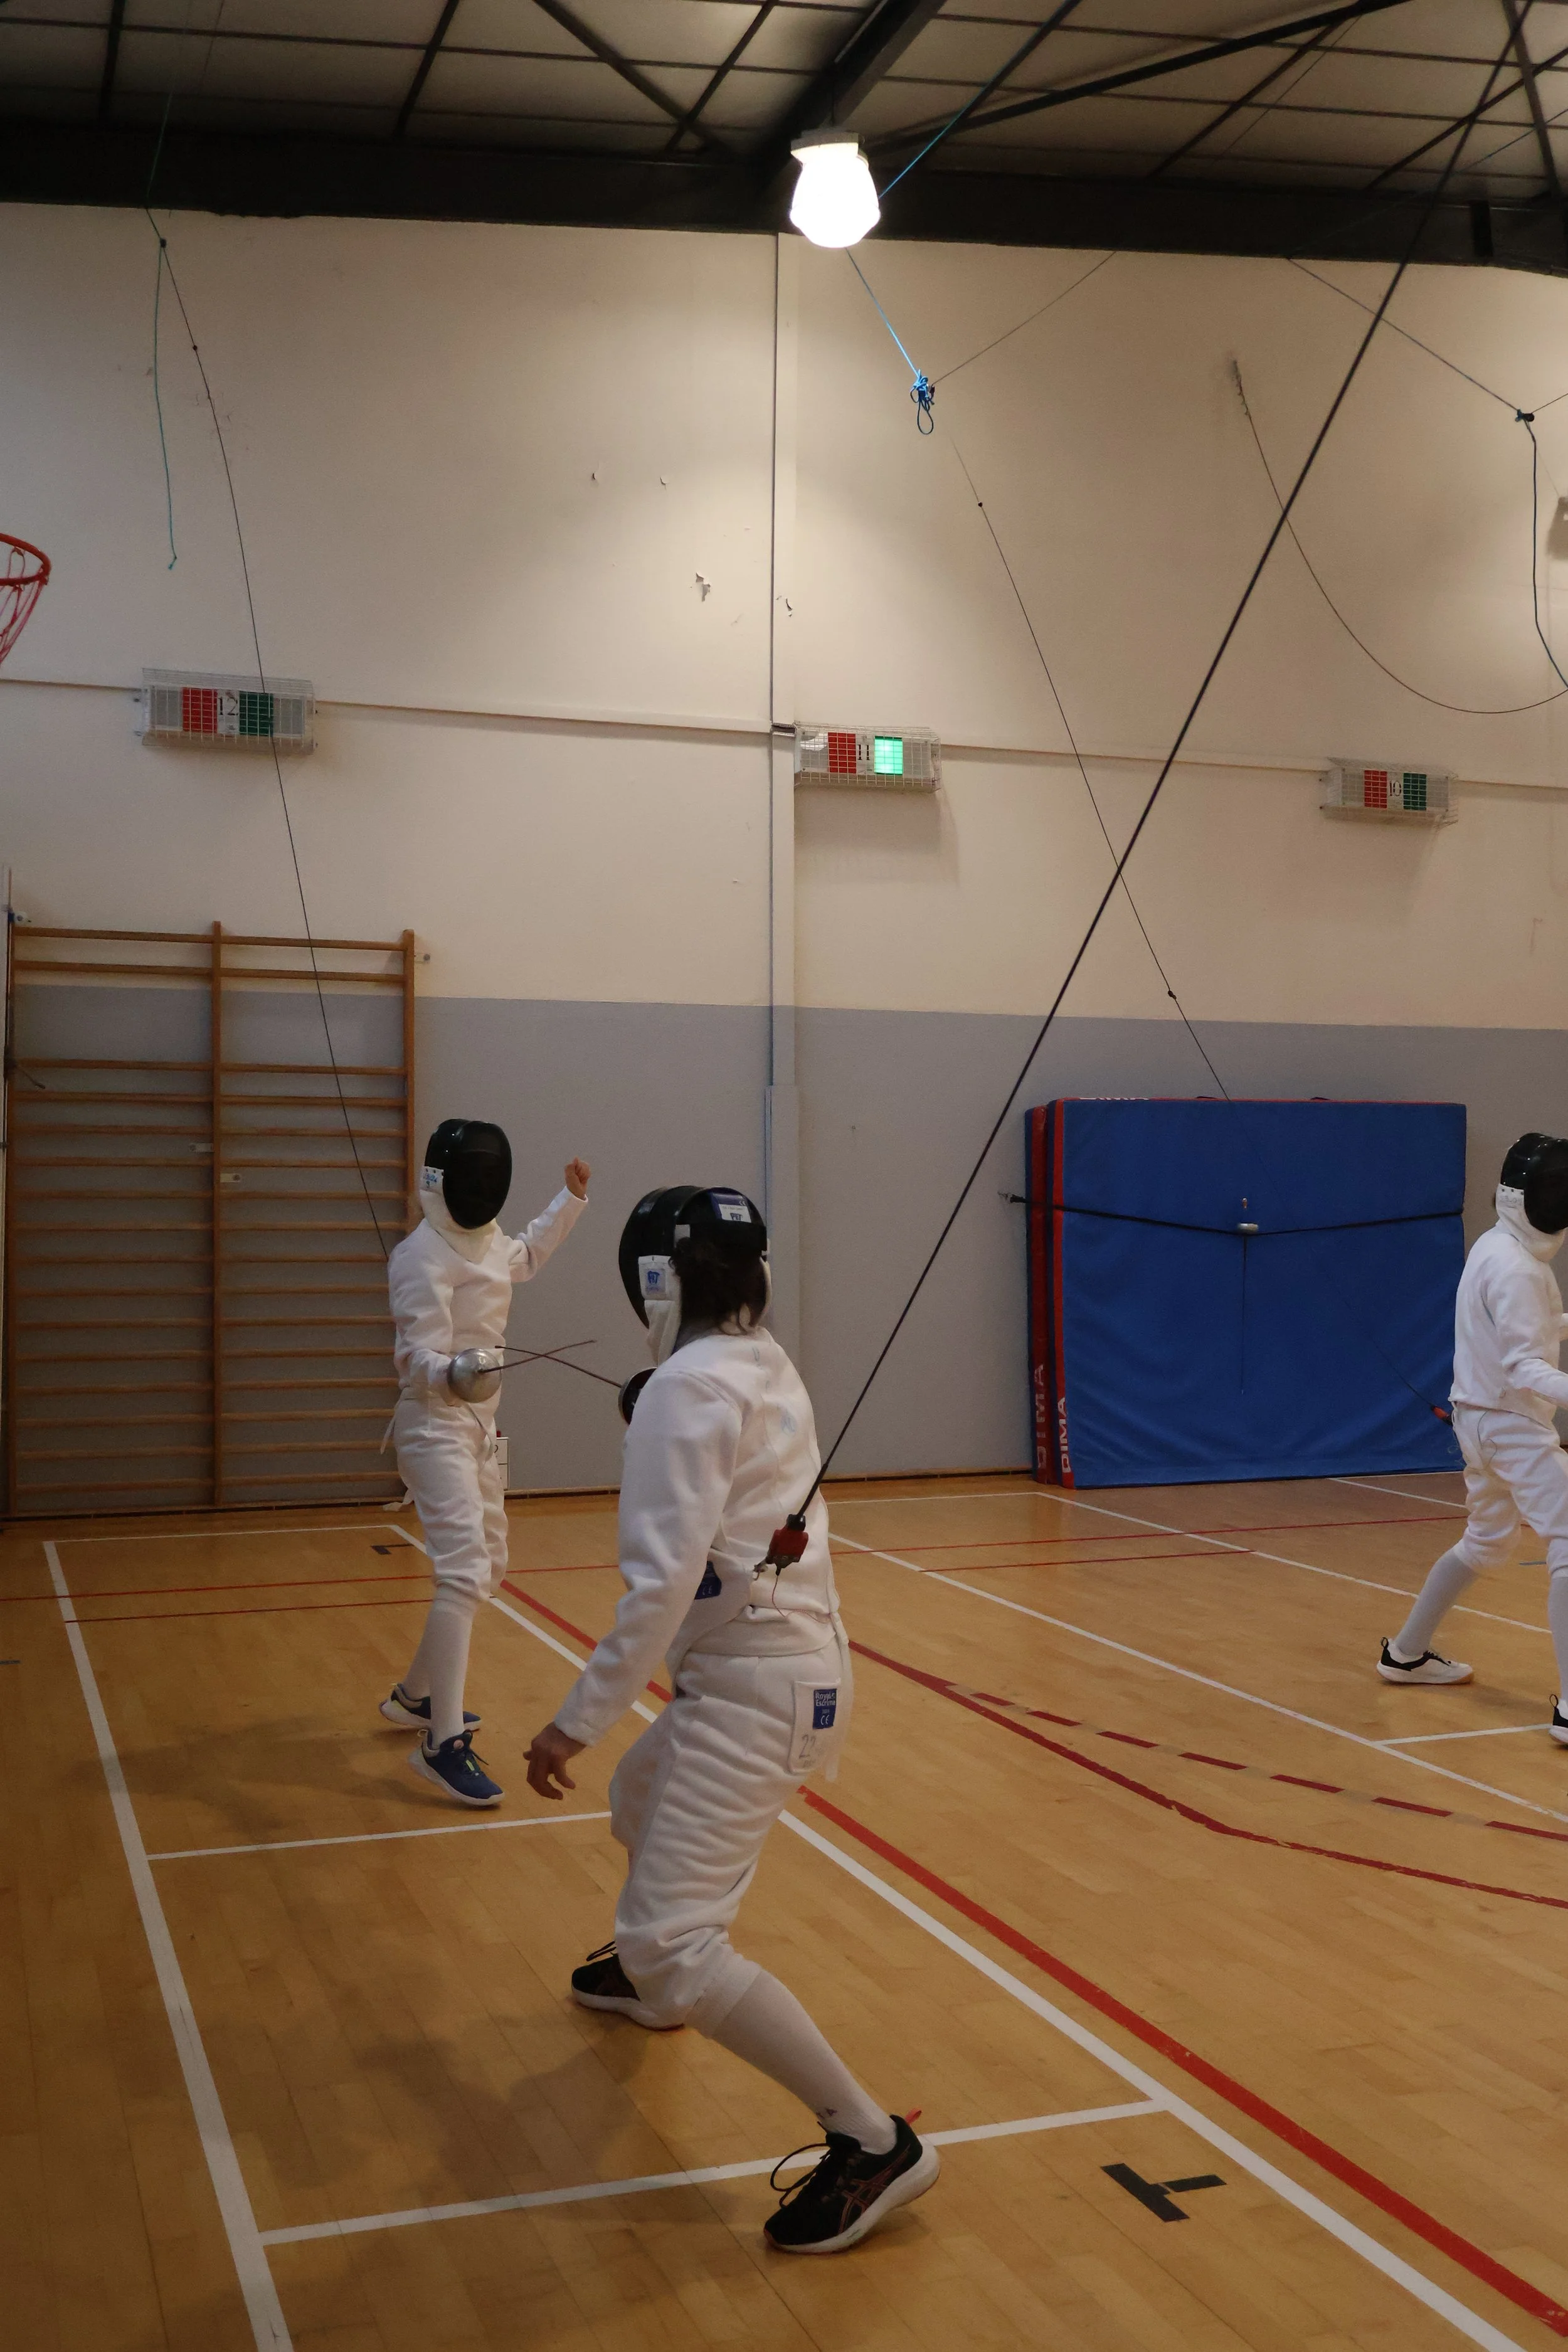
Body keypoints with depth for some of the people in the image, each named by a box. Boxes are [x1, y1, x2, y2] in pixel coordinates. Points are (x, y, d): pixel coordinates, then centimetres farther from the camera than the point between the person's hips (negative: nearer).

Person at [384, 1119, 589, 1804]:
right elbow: (417, 1358, -27)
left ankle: (415, 1694, 34)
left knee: (488, 1566, 19)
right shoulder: (424, 1256, -20)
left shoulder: (485, 1241, 6)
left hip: (474, 1426, 10)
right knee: (465, 1575, -21)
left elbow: (523, 1259, 31)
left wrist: (571, 1200, 32)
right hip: (436, 1430, -10)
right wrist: (453, 1376, -48)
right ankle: (443, 1743, -23)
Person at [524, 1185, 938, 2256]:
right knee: (640, 1803, 33)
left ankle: (873, 2146, -11)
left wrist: (579, 1721, -19)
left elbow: (664, 1581, -24)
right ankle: (650, 1976, 57)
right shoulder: (766, 1366, 7)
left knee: (676, 1947, -13)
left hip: (756, 1688, -10)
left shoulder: (688, 1386, -19)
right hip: (794, 1661, 10)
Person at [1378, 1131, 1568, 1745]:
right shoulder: (1516, 1269, -21)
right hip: (1511, 1425, -10)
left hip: (1482, 1419, 10)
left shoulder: (1495, 1247, 8)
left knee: (1487, 1543, 25)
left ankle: (1406, 1653, 37)